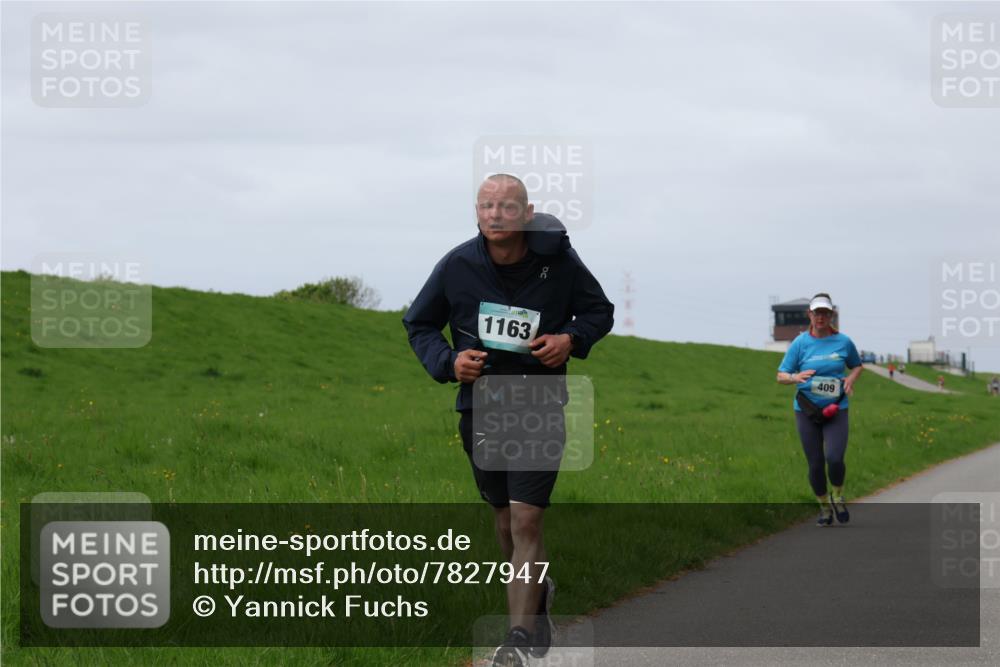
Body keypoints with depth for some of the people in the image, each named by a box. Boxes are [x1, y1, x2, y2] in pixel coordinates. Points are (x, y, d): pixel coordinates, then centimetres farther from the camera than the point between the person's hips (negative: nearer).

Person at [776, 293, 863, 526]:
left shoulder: (843, 342, 1)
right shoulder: (800, 343, -2)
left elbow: (857, 365, 19)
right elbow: (781, 376, 0)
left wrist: (851, 378, -3)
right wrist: (796, 377, -23)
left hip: (836, 409, 0)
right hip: (806, 410, 0)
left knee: (835, 459, -17)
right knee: (815, 464, 3)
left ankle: (838, 497, 12)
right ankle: (824, 507, 25)